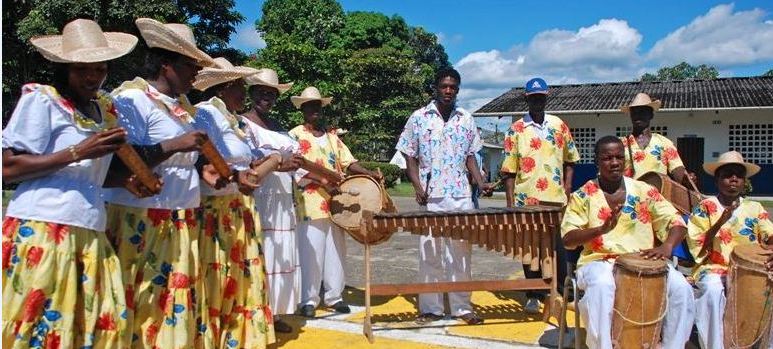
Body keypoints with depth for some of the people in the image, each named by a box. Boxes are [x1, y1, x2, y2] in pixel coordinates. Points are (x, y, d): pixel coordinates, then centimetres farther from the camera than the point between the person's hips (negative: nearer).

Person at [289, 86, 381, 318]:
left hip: (336, 202, 6)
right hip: (311, 203, -5)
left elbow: (347, 161, 12)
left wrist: (368, 173, -5)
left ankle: (334, 296, 18)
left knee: (336, 251, 8)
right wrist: (323, 184, -22)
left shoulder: (332, 135, 17)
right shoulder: (296, 135, 0)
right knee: (311, 252, -4)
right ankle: (308, 300, 6)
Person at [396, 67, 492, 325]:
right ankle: (430, 308, 15)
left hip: (461, 198, 2)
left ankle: (462, 307, 17)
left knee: (460, 253, 7)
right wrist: (418, 186, -12)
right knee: (429, 254, 5)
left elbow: (470, 157, 13)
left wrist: (480, 183, -2)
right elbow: (410, 157, 2)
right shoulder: (418, 118, 1)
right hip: (430, 198, -2)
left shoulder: (466, 120, 8)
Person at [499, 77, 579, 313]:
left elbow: (570, 158, 16)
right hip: (527, 201, -1)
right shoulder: (516, 130, 1)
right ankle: (533, 296, 18)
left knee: (558, 247, 6)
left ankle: (560, 291, 23)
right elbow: (509, 170, -1)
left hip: (556, 199, 2)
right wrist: (510, 202, -6)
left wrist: (568, 182, 2)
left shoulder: (559, 125, 8)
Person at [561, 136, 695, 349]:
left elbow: (676, 223, 4)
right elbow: (568, 239, -5)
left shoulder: (644, 191, 8)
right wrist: (601, 229, -23)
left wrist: (667, 246, -18)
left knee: (681, 288, -22)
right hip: (599, 261, -2)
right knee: (601, 286, -36)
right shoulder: (583, 195, 2)